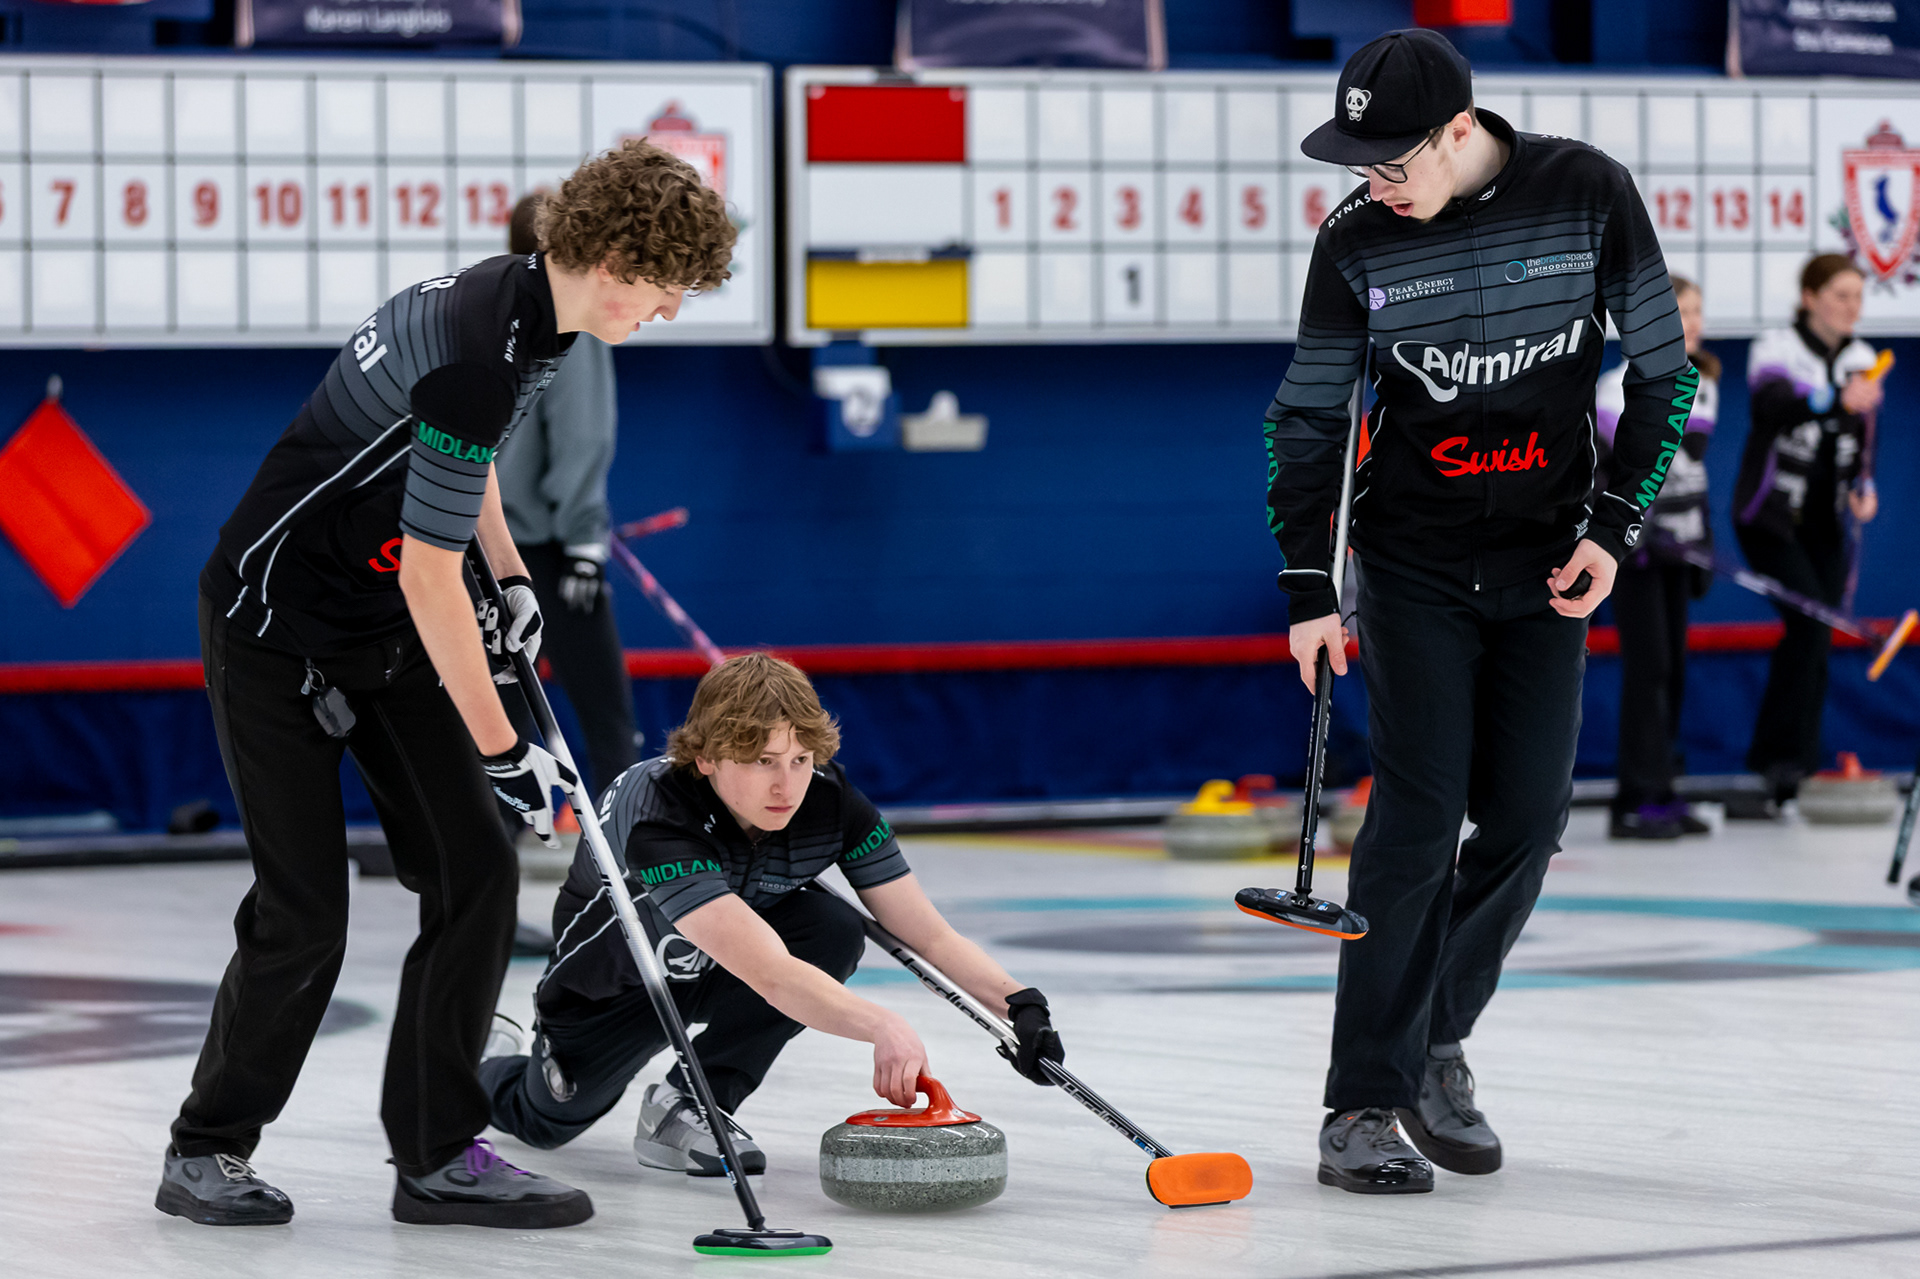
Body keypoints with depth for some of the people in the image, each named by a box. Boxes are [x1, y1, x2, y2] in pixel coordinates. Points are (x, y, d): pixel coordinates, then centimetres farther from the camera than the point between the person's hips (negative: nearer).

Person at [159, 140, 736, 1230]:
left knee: (476, 873, 0)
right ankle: (209, 1150, 12)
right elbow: (430, 577, -27)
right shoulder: (481, 354, -29)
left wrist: (514, 577, 20)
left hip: (385, 633, 9)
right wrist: (502, 750, -21)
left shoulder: (517, 298, 0)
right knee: (305, 915, -7)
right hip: (278, 626, -9)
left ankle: (440, 1155, 6)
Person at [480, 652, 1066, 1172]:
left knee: (834, 931, -26)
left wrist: (1019, 1005, -38)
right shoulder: (659, 813, -43)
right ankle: (483, 1056, 45)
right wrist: (882, 1028, -68)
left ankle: (691, 1103, -11)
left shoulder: (830, 800, -27)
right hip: (611, 982, -3)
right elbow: (769, 975, -54)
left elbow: (930, 935, -21)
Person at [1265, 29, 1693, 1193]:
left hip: (1545, 568, 1)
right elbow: (1309, 415, 1)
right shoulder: (1357, 240, -8)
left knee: (1527, 820, 0)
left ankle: (1435, 1045, 21)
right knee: (1419, 816, -10)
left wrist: (1615, 525, -6)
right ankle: (1365, 1105, -6)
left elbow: (1663, 366, 0)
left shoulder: (1587, 194, -10)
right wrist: (1308, 590, -5)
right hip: (1416, 567, -1)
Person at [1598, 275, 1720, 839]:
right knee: (1649, 665, -10)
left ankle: (1659, 792, 15)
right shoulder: (1628, 385, -13)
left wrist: (1703, 544, 18)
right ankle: (1637, 803, -8)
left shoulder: (1703, 385, 12)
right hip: (1632, 548, -8)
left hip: (1674, 549, 8)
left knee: (1674, 667, 9)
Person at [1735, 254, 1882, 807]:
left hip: (1824, 523, 6)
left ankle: (1799, 764, 11)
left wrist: (1863, 487, -6)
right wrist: (1835, 399, -49)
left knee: (1817, 641, 4)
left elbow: (1859, 441, 14)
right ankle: (1780, 755, -14)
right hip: (1770, 516, -6)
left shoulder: (1860, 360, 7)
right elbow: (1772, 406, -32)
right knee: (1810, 624, -20)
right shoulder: (1776, 349, -11)